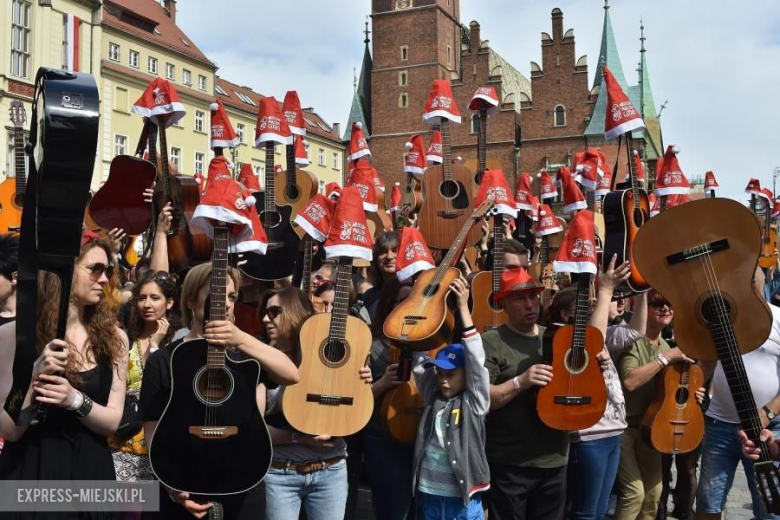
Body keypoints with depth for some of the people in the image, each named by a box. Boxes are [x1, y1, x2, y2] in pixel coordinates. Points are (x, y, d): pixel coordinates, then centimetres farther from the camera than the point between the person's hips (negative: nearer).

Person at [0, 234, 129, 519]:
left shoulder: (113, 337, -1)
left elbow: (113, 421, -3)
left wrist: (76, 400, -20)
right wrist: (34, 375, -24)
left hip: (90, 470, 3)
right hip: (30, 470, -2)